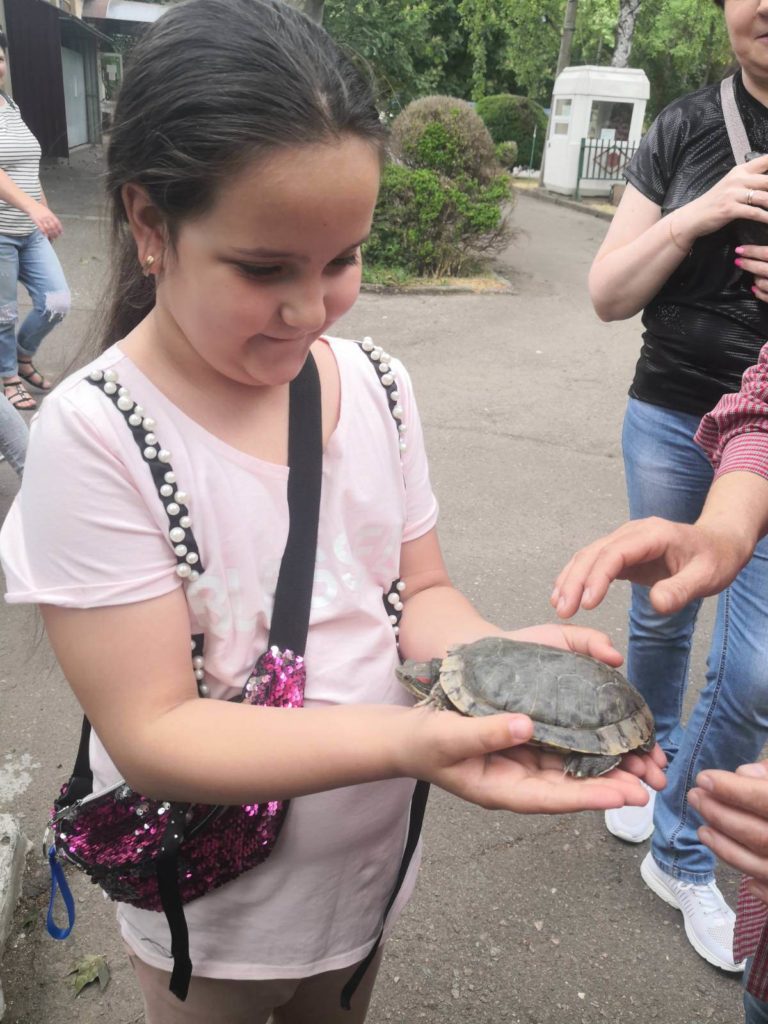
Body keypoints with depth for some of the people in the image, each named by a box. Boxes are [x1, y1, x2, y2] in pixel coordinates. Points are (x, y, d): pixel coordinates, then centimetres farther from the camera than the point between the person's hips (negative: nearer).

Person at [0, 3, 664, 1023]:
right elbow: (152, 732, -25)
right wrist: (408, 739, -38)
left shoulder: (375, 385, -10)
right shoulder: (94, 436, -25)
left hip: (372, 859, 4)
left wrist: (498, 654, -25)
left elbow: (418, 589, -3)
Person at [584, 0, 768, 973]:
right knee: (659, 621, 16)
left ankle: (679, 852, 23)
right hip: (672, 419, 1)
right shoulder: (684, 132, 2)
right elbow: (608, 295, -1)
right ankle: (649, 766, 44)